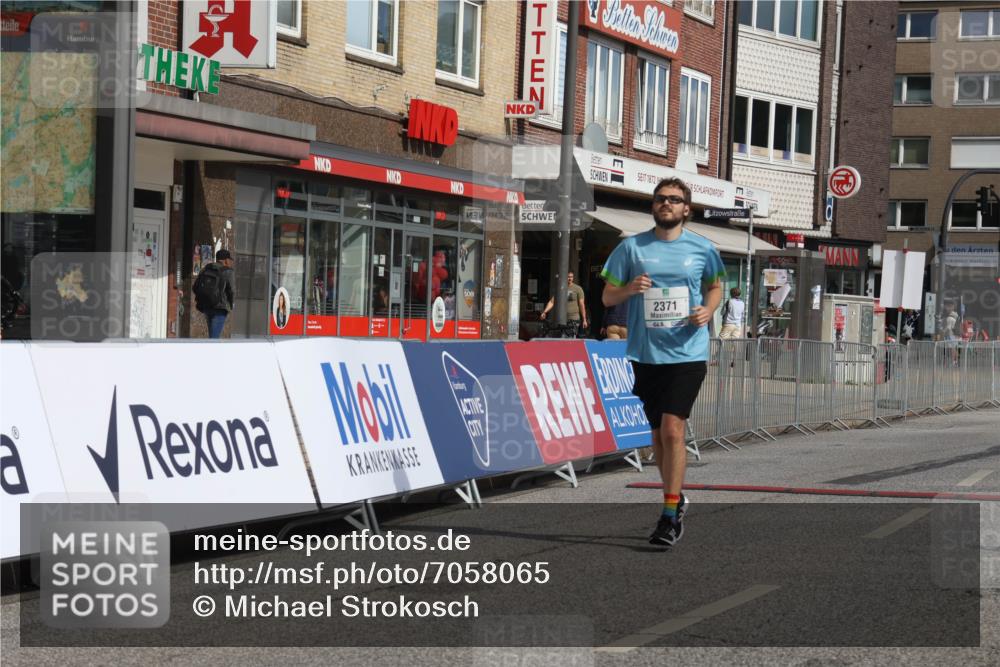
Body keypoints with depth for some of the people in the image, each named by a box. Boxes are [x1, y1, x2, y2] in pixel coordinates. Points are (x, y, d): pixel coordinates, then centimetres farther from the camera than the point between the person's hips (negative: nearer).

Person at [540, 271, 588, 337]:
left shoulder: (578, 289, 0)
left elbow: (582, 305, 0)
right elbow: (552, 302, 4)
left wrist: (584, 320, -3)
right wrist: (544, 312, -11)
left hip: (573, 319, -3)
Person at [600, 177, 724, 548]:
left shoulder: (702, 249, 3)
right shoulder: (632, 247, 4)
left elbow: (715, 286, 20)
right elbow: (607, 296, 7)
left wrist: (708, 310, -2)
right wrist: (629, 289, -15)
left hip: (687, 353, -2)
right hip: (645, 354, 3)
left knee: (672, 429, -14)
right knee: (658, 433, 11)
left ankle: (670, 516, -8)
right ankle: (676, 498, 32)